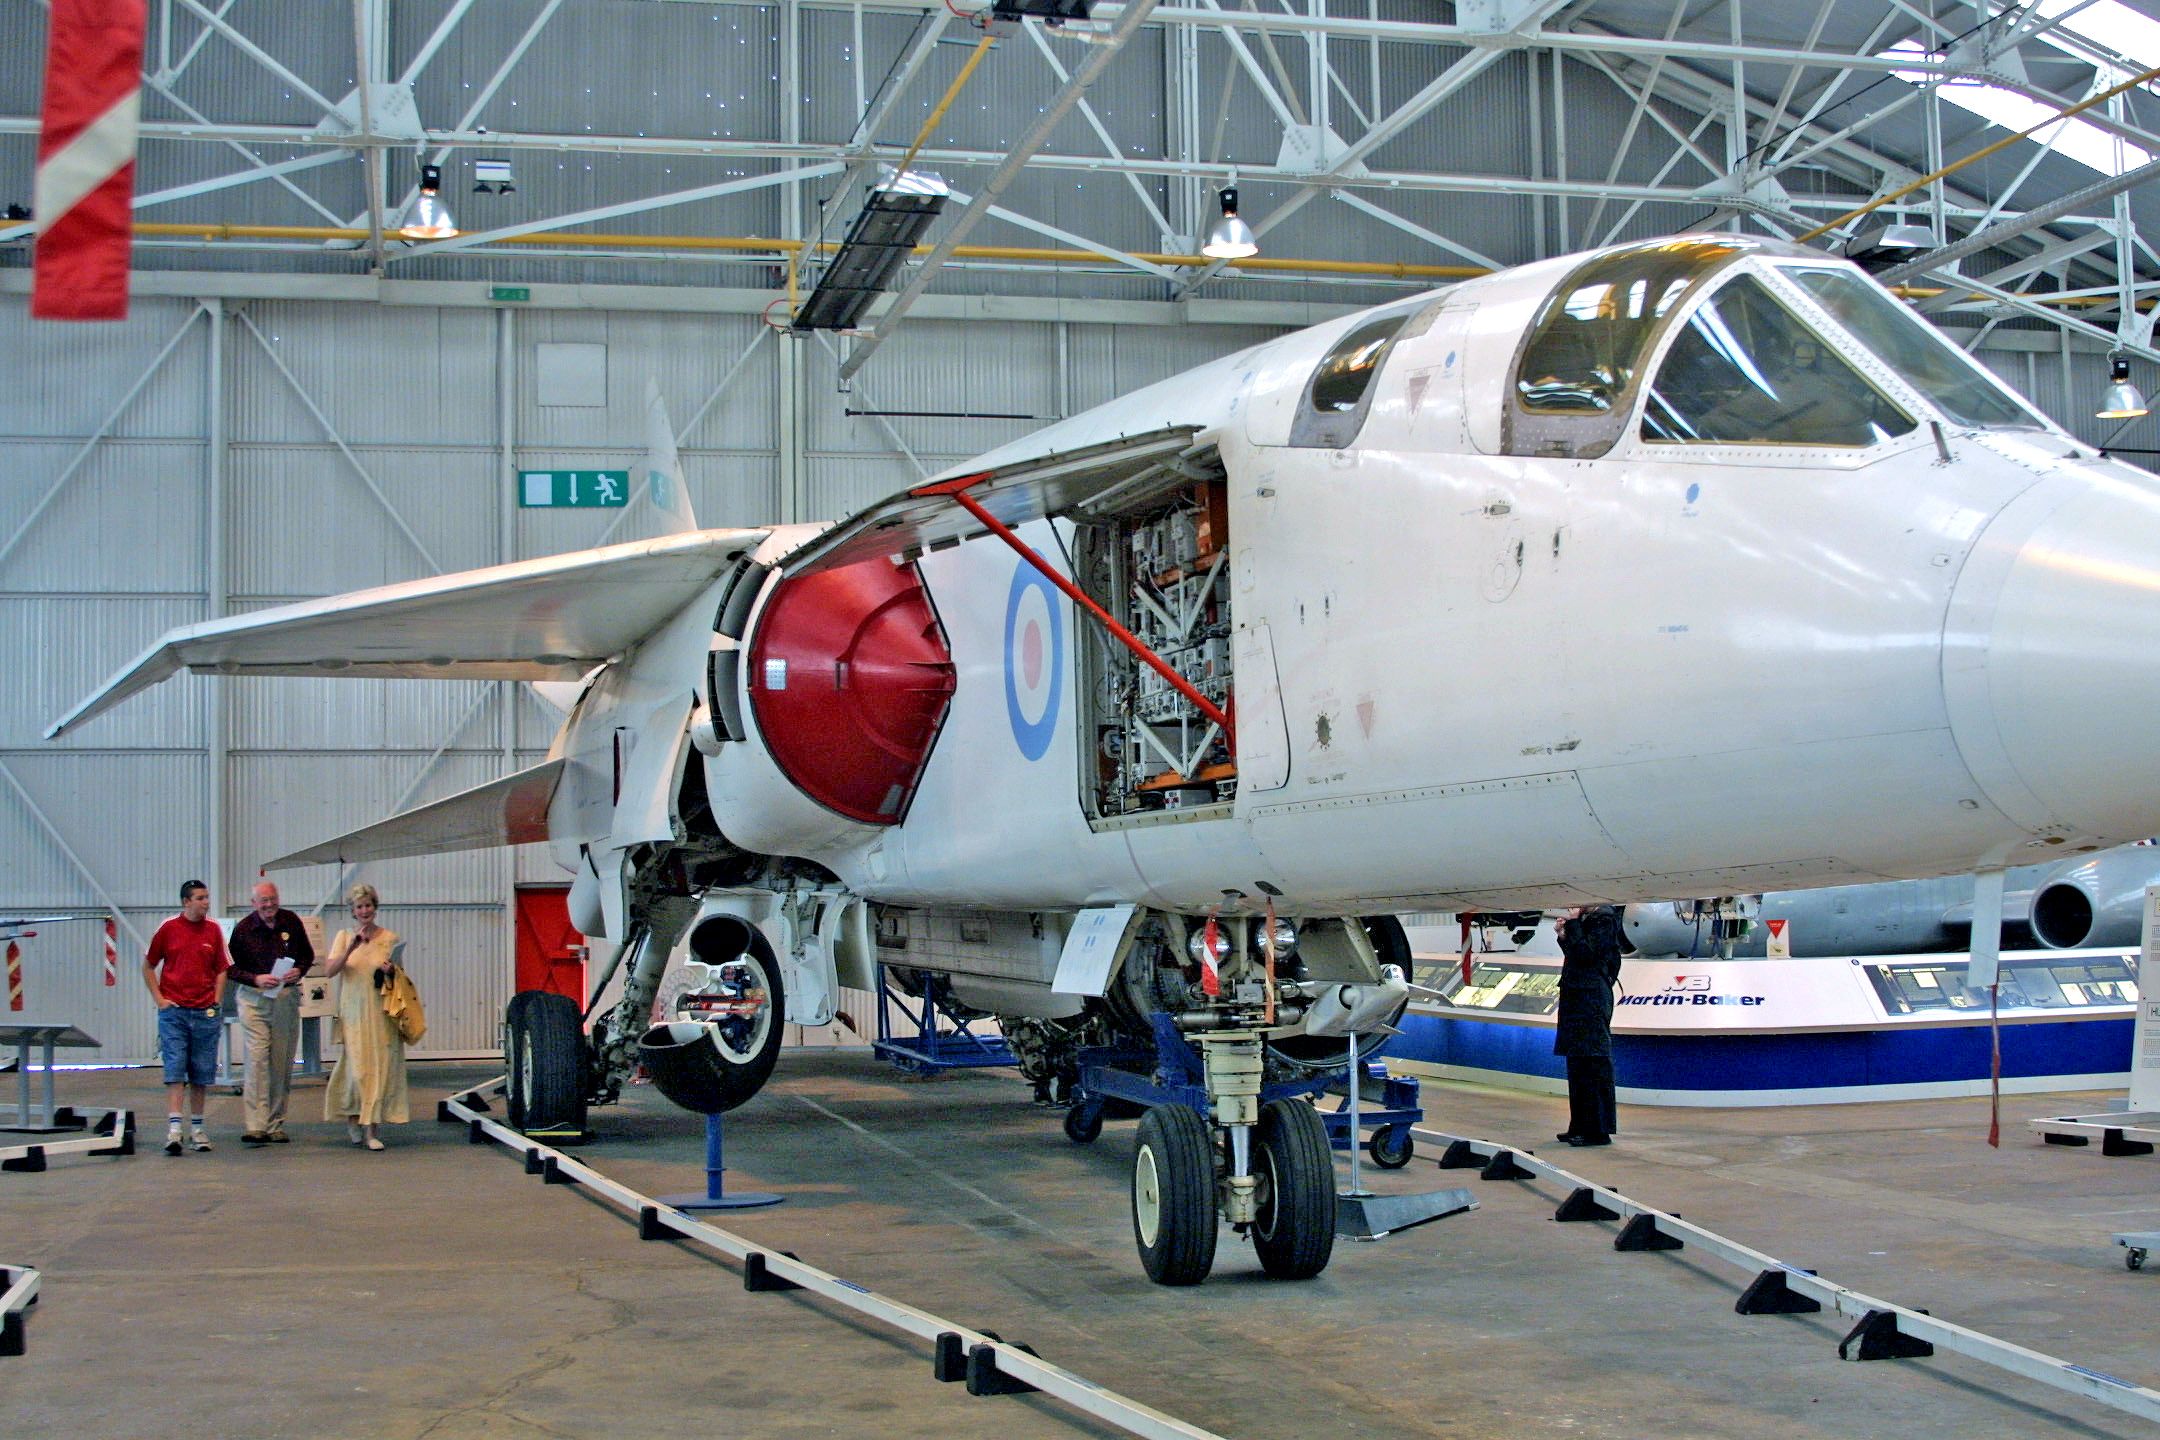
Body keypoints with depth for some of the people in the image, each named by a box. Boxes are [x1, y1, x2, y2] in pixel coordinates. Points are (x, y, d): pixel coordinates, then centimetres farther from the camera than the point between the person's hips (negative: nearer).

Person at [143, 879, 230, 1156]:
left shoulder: (213, 930, 5)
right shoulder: (168, 928, -1)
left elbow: (221, 970, 13)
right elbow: (148, 966, 8)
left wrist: (216, 1002, 2)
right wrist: (159, 999, 0)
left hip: (205, 1012, 3)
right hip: (173, 1010, -2)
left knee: (201, 1074, 7)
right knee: (174, 1071, -9)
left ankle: (197, 1128, 17)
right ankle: (174, 1128, -15)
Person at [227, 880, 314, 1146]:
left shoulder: (291, 921, 4)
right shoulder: (243, 929, -3)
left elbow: (308, 954, 14)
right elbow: (232, 967, 1)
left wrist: (299, 970, -7)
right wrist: (256, 979, -16)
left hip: (287, 999, 3)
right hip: (254, 1000, -3)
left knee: (282, 1064, 5)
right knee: (257, 1059, -14)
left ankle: (275, 1124, 13)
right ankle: (255, 1126, -18)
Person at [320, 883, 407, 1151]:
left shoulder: (389, 938, 6)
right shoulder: (344, 937, 6)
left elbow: (398, 976, 14)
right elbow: (329, 970, -6)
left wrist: (391, 972, -9)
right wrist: (351, 948, -18)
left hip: (381, 1013, 0)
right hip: (353, 1011, 0)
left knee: (380, 1068, -4)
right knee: (356, 1066, -5)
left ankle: (372, 1129, 0)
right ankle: (353, 1119, 16)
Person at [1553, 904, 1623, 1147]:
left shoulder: (1604, 920, -11)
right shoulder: (1586, 919, 16)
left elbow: (1585, 954, -21)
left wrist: (1572, 925, -13)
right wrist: (1564, 935, 7)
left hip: (1591, 1001, -10)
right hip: (1577, 998, 10)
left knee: (1593, 1065, -8)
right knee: (1578, 1064, 13)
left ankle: (1598, 1130, -6)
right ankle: (1580, 1125, 20)